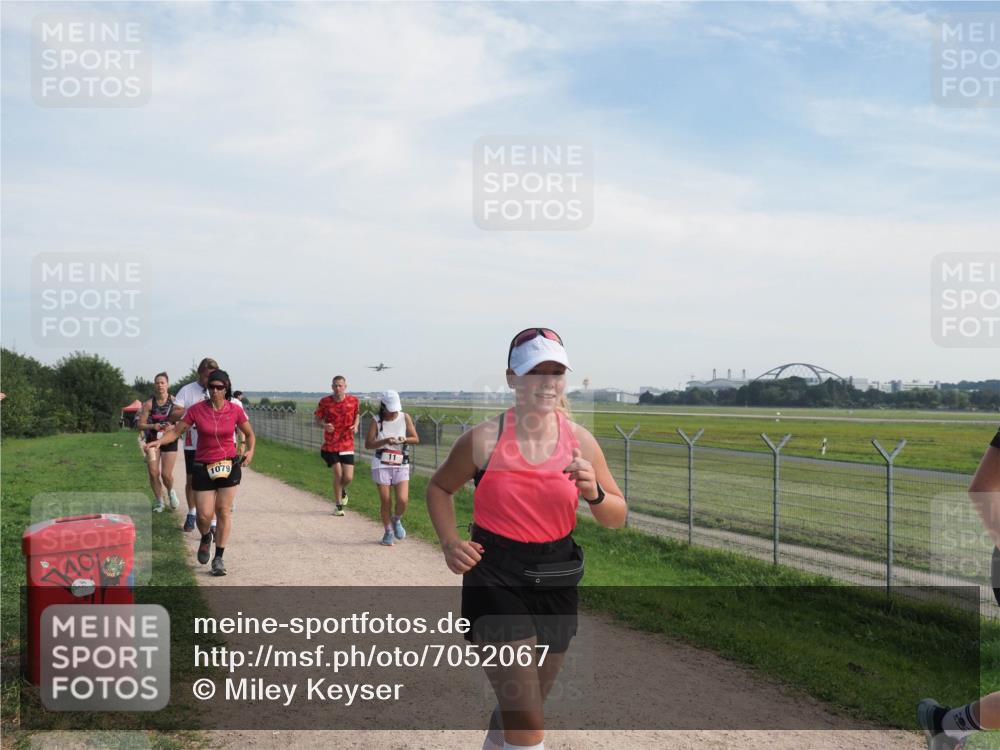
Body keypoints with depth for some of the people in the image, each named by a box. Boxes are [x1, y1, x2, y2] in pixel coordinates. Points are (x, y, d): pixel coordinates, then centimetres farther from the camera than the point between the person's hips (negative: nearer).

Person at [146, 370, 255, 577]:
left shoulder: (235, 410, -4)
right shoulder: (197, 410, -6)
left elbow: (250, 434, 9)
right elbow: (176, 431, -3)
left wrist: (250, 451, -8)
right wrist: (159, 441, -20)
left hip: (229, 466, 0)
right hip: (203, 467, 0)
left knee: (223, 512, 0)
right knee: (204, 516, -5)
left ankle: (219, 558, 11)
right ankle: (206, 538, 31)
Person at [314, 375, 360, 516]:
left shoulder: (353, 401, -1)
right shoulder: (324, 401, -6)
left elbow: (357, 415, 17)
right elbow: (317, 418, 3)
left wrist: (355, 425, -4)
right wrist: (324, 425, -18)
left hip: (347, 445, 1)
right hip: (330, 444, -1)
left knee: (348, 477, -4)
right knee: (338, 474, -9)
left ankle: (342, 490, 33)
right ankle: (338, 505, 10)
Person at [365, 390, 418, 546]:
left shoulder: (405, 418, 2)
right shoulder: (376, 422, -2)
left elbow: (416, 439, 4)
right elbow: (368, 444, -7)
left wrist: (404, 440, -17)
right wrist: (385, 441, -21)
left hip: (401, 465, 1)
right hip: (382, 465, -1)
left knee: (403, 500, -11)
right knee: (385, 501, 0)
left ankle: (397, 520, 21)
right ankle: (388, 532, 19)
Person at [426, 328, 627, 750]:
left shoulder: (580, 441, -3)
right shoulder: (484, 439, -11)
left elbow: (617, 518, 3)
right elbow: (439, 487, 6)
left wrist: (593, 493, -18)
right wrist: (450, 542, -9)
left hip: (556, 581, 4)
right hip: (496, 577, -4)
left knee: (521, 708, 21)